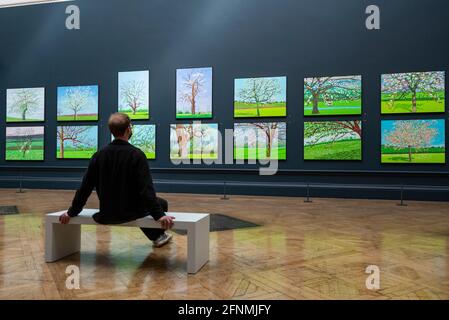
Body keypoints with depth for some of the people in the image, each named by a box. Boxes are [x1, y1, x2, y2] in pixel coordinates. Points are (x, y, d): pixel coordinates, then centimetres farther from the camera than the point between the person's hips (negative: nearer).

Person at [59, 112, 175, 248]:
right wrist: (159, 215, -22)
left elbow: (85, 187, 0)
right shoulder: (136, 155, -18)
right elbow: (146, 189, -25)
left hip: (106, 214, 6)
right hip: (129, 212, -6)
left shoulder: (99, 155, -3)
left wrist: (72, 212, 10)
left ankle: (157, 236, 47)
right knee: (162, 203, 22)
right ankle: (159, 236, 42)